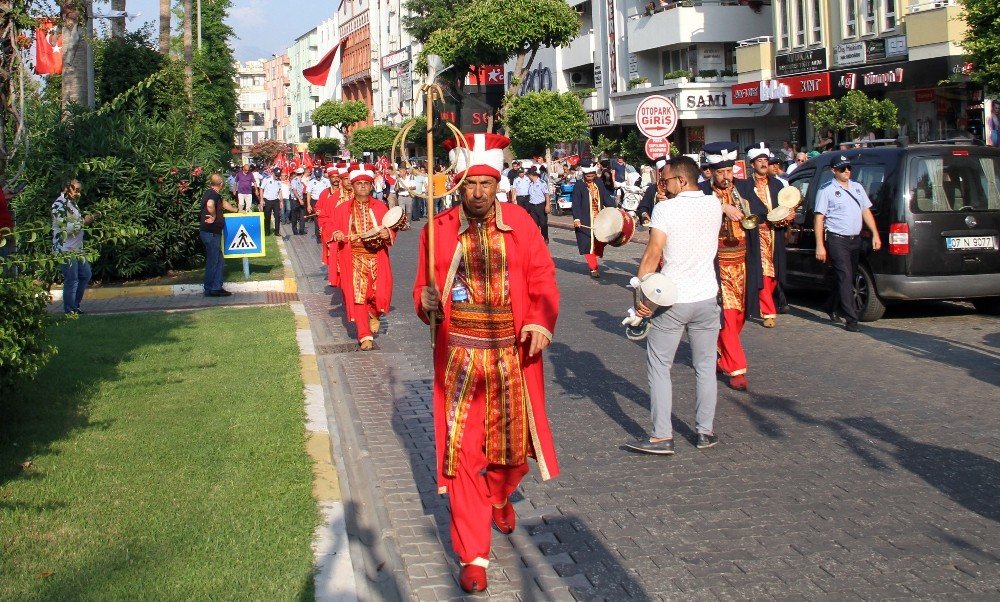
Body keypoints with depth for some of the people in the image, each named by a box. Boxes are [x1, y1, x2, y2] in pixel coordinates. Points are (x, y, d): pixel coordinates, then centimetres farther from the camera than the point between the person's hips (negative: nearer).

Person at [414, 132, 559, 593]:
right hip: (460, 357, -1)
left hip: (514, 356, 1)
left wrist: (541, 321, -16)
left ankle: (500, 496, 51)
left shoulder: (519, 221, -1)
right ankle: (473, 556, 8)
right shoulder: (438, 230, -1)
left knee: (515, 442, 15)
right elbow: (424, 288, 5)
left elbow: (542, 277, 0)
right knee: (463, 454, -3)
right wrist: (427, 303, -18)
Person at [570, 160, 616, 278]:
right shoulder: (579, 186, -7)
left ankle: (594, 263, 26)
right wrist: (576, 219, -23)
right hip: (586, 222, -5)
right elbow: (576, 204, -13)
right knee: (588, 244, -4)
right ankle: (593, 268, 4)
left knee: (600, 243, 6)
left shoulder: (599, 183, 8)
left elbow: (606, 197, 7)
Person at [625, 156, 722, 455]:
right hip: (707, 298, 5)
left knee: (659, 367, 3)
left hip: (670, 301, -5)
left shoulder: (665, 209, -12)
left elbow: (653, 254, -17)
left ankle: (662, 436, 0)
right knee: (705, 367, 14)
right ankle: (706, 431, 19)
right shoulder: (714, 205, 3)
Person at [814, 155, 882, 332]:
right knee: (845, 278, -12)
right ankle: (851, 319, -13)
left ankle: (831, 308, 36)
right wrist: (820, 245, -14)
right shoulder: (826, 190, -5)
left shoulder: (857, 187, 14)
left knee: (848, 277, 15)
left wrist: (875, 234, 7)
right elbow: (819, 218, -8)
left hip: (855, 239, 7)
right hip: (837, 240, -7)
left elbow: (866, 211, 17)